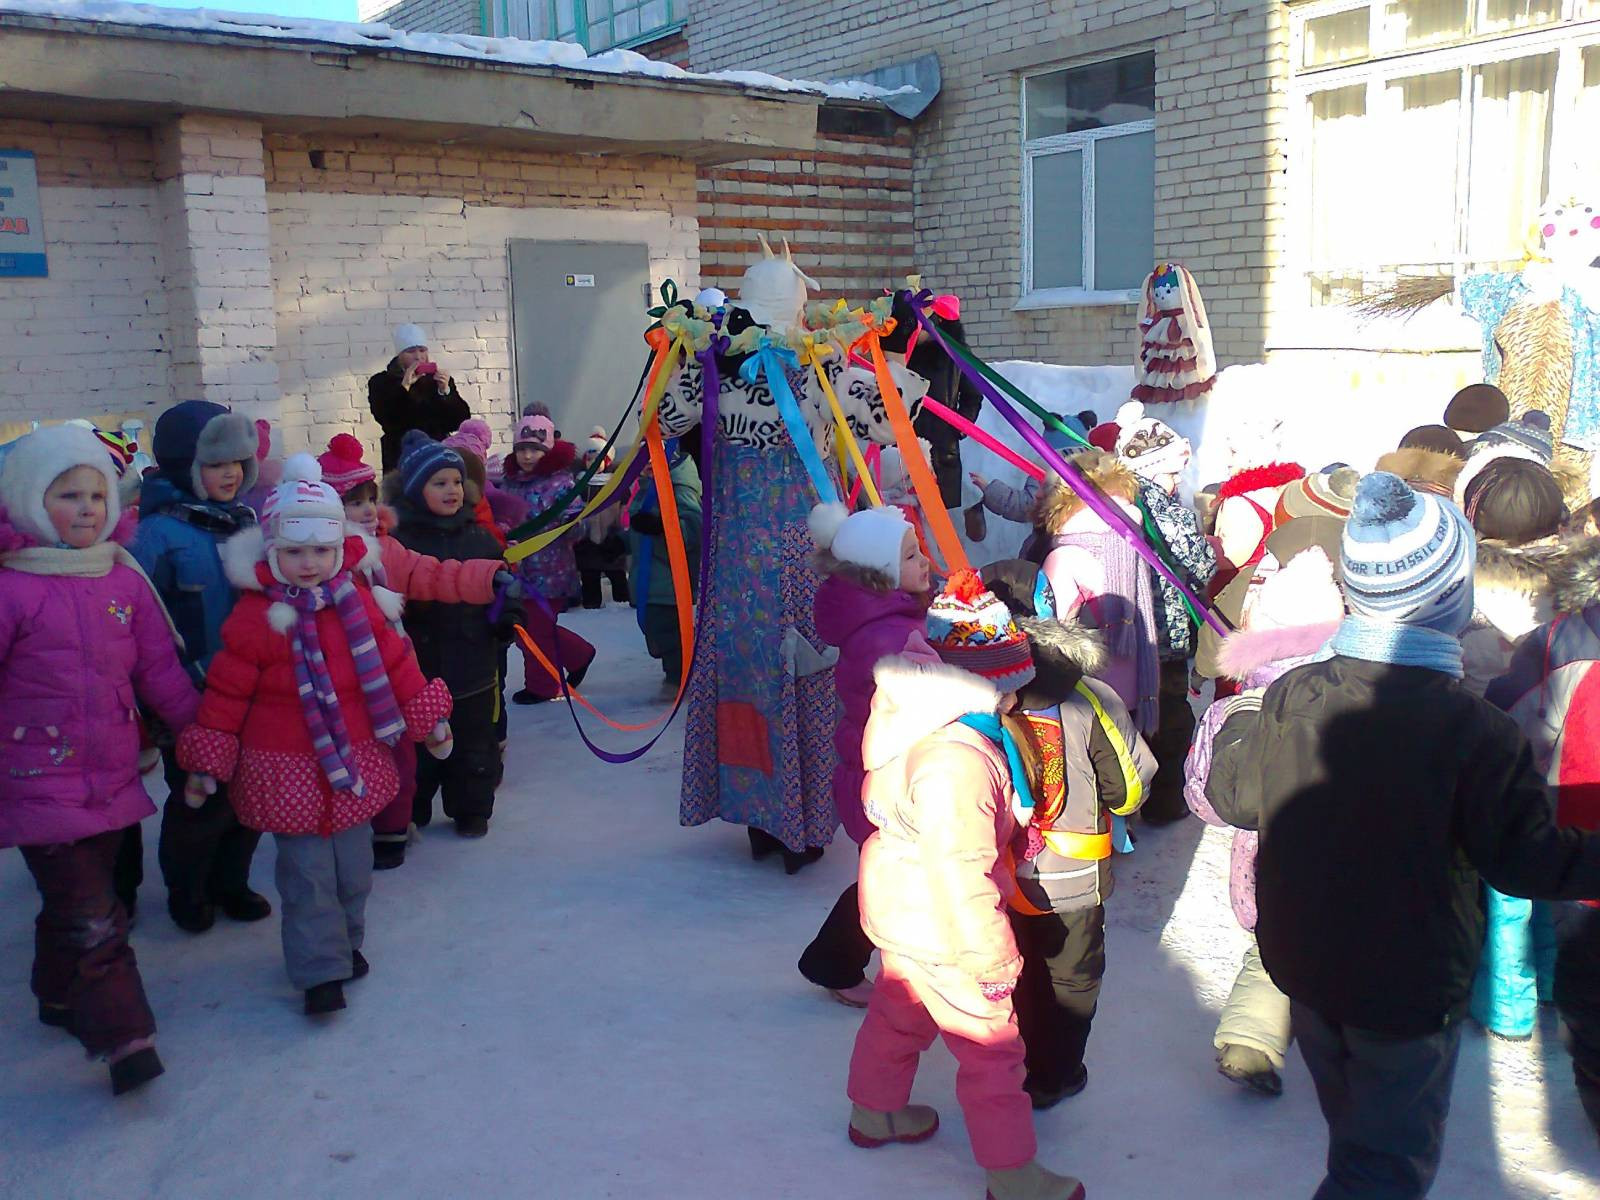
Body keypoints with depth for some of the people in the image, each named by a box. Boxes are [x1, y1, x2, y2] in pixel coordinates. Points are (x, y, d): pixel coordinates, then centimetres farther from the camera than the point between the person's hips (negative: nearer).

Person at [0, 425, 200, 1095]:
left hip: (112, 780, 5)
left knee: (75, 904, 21)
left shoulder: (126, 581, 4)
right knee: (89, 917, -6)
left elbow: (160, 671, 10)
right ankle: (123, 1039, 1)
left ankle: (61, 998, 41)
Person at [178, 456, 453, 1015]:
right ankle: (321, 971, 10)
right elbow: (227, 691, -9)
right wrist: (207, 761, -7)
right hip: (288, 770, -4)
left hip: (354, 760, 4)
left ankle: (346, 942, 36)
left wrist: (427, 717, 12)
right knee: (307, 874, -1)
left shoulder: (356, 601, -1)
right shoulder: (256, 615, -12)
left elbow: (394, 661, 8)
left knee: (353, 864, 16)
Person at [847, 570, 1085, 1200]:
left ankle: (873, 1111, 51)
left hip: (899, 907, 10)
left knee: (899, 1008, 30)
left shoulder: (927, 720, -4)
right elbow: (958, 869, -32)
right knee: (990, 1049, 7)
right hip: (939, 930, -10)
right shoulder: (956, 760, -35)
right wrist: (992, 958, -22)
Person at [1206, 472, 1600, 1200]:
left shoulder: (1290, 698, -13)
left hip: (1304, 968, 5)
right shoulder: (1475, 733, -26)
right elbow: (1529, 862, -18)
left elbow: (1230, 796, 2)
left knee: (1356, 1126, 28)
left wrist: (1234, 725, 19)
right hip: (1410, 992, -5)